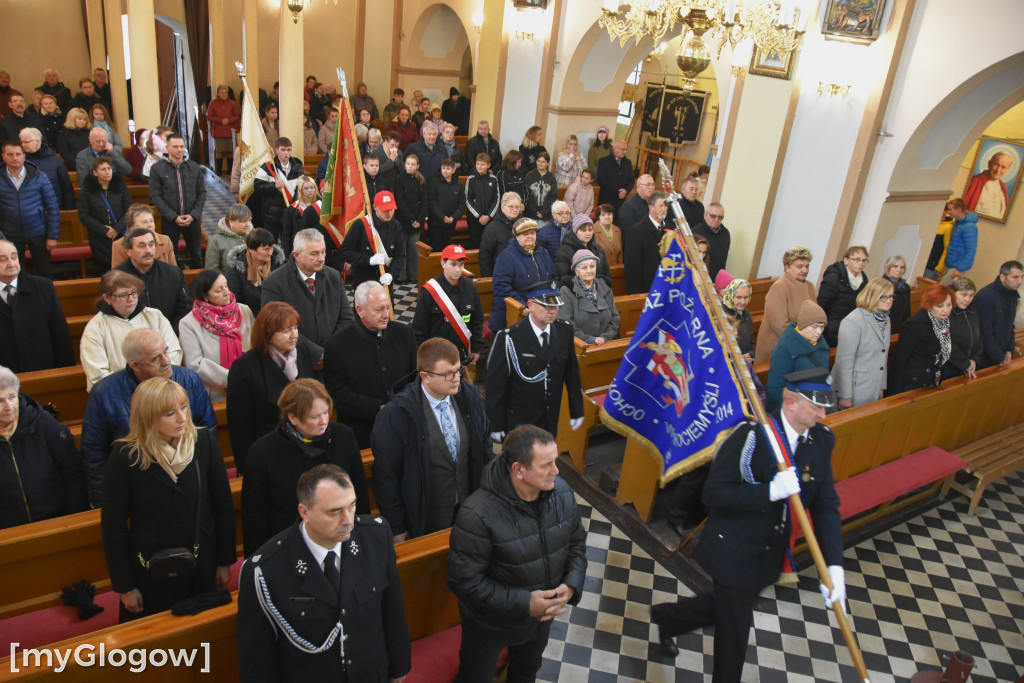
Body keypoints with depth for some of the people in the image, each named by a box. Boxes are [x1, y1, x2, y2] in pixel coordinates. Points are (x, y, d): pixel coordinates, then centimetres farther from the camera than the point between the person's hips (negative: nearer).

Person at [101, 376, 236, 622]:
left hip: (202, 567, 2)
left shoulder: (204, 442, -11)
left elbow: (223, 505, -2)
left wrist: (224, 562, 2)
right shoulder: (125, 457, -16)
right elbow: (113, 526, -7)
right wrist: (124, 586, -4)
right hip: (150, 572, -2)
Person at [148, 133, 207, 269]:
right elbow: (155, 197, -5)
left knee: (196, 255, 10)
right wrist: (174, 217, -14)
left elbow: (202, 193, 5)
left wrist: (194, 215, -8)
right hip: (170, 221, -2)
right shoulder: (157, 169, -2)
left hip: (193, 219, 2)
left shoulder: (194, 167, 4)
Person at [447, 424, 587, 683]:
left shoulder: (561, 492, -18)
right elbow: (464, 580, -29)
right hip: (490, 623, -5)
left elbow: (577, 542, -2)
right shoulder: (478, 515, -35)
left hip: (543, 612, 5)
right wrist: (523, 604, -30)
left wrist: (571, 586, -18)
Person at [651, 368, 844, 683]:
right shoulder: (752, 435, -25)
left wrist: (834, 565, -16)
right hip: (733, 551, -6)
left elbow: (826, 505, -6)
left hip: (769, 554, 7)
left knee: (725, 607, 24)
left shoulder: (821, 440, -6)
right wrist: (771, 491, -34)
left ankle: (667, 617, 51)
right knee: (734, 628, 7)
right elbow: (713, 493, -24)